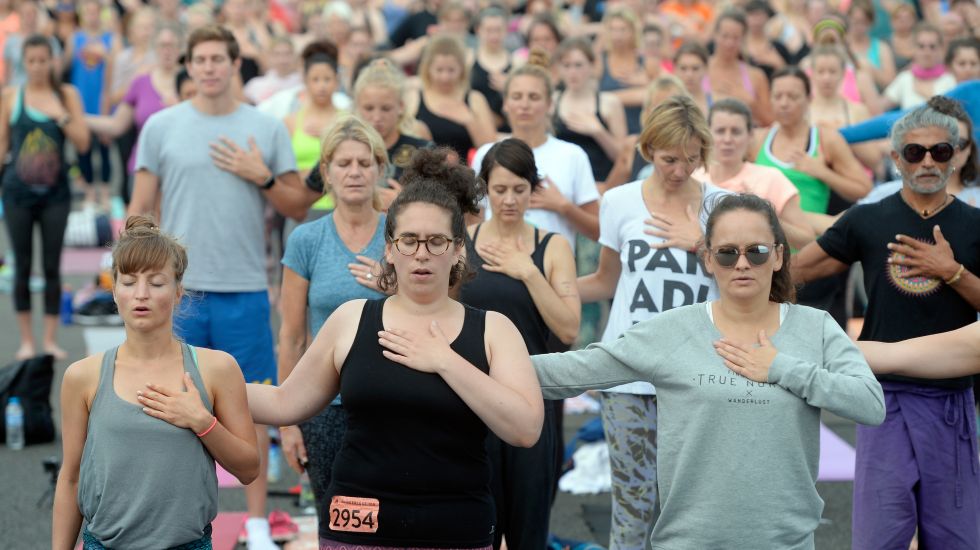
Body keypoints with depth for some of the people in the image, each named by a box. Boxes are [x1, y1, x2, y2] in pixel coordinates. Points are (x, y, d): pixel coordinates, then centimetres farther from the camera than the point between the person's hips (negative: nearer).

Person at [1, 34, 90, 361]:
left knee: (52, 266, 3)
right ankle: (26, 340, 14)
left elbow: (83, 143, 1)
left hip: (55, 191, 0)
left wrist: (61, 116, -13)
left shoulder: (67, 95, 3)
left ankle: (50, 339, 11)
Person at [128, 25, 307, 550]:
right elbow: (141, 209, 7)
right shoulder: (161, 127, 5)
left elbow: (299, 208, 7)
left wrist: (262, 177, -10)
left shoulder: (268, 128, 5)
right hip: (176, 288, 0)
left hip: (245, 290, 0)